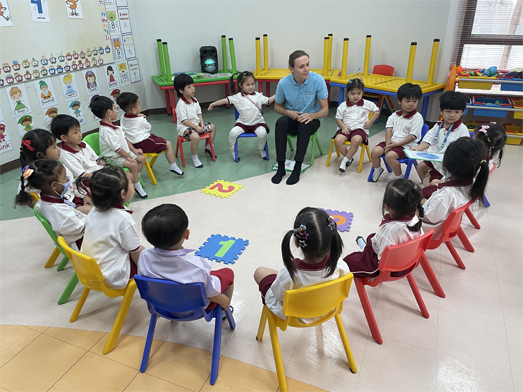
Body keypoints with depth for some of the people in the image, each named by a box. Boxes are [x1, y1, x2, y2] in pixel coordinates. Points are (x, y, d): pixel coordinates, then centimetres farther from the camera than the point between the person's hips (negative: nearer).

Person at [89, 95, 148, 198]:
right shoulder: (106, 130, -26)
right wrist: (128, 156, -19)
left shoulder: (113, 126, 6)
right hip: (113, 158, -10)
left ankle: (135, 179, 14)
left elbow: (124, 138, 13)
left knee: (142, 158, 3)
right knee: (133, 164, -26)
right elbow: (116, 147, -25)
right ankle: (137, 186, -10)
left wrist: (133, 149, 8)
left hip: (124, 152, 10)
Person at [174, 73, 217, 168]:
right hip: (185, 127, -9)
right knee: (195, 136, -37)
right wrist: (196, 128, -23)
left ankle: (208, 148, 28)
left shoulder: (194, 100, 6)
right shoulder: (181, 104, -19)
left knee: (213, 127, 13)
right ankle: (195, 158, -17)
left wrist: (202, 124, -5)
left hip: (197, 124, 9)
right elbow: (184, 120, -22)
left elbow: (199, 114, 12)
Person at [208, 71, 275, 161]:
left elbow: (268, 101, 9)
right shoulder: (237, 97, 2)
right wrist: (213, 104, 8)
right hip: (243, 123, 0)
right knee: (233, 132, -25)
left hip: (257, 122, 0)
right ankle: (232, 149, 8)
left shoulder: (258, 95, 5)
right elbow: (226, 100, 5)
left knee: (263, 133, -29)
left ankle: (261, 149, 4)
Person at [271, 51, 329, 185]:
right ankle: (281, 167, -28)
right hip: (292, 119, 1)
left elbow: (325, 110, -12)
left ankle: (297, 168, -28)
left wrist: (312, 115, -33)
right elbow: (277, 107, 5)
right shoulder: (283, 83, -12)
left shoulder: (318, 80, -16)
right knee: (281, 122, -32)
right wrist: (288, 112, -16)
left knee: (304, 124, -36)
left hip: (312, 119, -1)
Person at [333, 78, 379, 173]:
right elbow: (338, 118, 9)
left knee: (356, 140, -37)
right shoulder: (343, 106, 5)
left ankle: (345, 160, -19)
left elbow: (377, 111, 19)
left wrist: (371, 121, 4)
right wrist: (343, 127, -10)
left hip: (360, 128, -1)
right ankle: (349, 157, -4)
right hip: (346, 128, 2)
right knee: (338, 140, -29)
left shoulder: (367, 104, 7)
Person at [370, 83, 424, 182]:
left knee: (389, 156, -30)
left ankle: (399, 177, -7)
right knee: (375, 151, -14)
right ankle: (377, 170, 17)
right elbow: (389, 129, 5)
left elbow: (413, 136, -13)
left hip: (406, 145, -6)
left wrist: (397, 144, -18)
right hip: (391, 142, 6)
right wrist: (388, 142, -13)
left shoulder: (417, 118, -8)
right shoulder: (395, 115, 10)